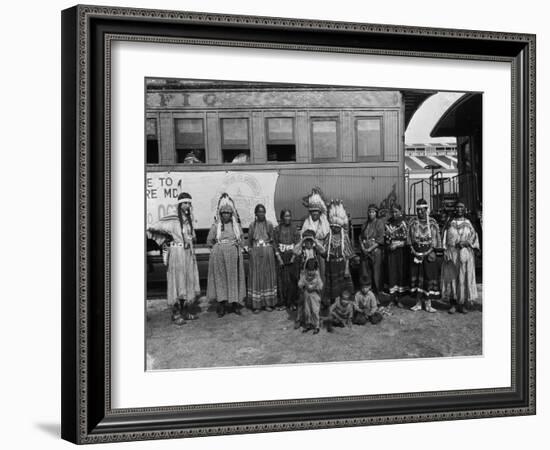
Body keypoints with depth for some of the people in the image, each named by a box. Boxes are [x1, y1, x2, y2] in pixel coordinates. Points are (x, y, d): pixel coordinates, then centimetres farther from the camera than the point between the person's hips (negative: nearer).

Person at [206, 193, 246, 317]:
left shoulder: (236, 225, 7)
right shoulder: (216, 225, 1)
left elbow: (241, 239, 18)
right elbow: (209, 241, 8)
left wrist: (237, 245, 3)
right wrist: (219, 246, 3)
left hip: (234, 255, 2)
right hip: (219, 255, -2)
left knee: (234, 277, 4)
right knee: (220, 278, -1)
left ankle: (235, 303, 12)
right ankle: (222, 304, 3)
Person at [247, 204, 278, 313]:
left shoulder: (269, 224, 5)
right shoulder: (252, 225, 6)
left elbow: (272, 239, 9)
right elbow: (249, 241, 7)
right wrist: (250, 249, -2)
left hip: (267, 252, 0)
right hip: (255, 253, 0)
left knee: (268, 277, 4)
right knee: (256, 277, -1)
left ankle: (268, 303, 11)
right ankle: (256, 305, 3)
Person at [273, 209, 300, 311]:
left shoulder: (294, 228, 5)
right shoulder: (277, 229, 5)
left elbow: (297, 243, 2)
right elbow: (275, 243, 2)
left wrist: (293, 256, -8)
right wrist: (279, 258, -7)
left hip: (292, 256, 0)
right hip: (281, 256, 0)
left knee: (292, 279, -2)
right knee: (282, 279, -2)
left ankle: (292, 302, 5)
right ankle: (282, 302, 4)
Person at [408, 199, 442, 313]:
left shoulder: (432, 222, 1)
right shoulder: (413, 222, 5)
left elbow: (436, 238, 2)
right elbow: (410, 238, 7)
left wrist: (433, 251, -7)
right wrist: (413, 249, -3)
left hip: (429, 252, -1)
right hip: (416, 252, 1)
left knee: (429, 276, -2)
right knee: (416, 277, 4)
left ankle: (428, 304, 3)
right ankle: (418, 303, 12)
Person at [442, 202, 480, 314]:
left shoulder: (468, 223, 7)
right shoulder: (450, 224, 9)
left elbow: (474, 238, 4)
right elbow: (446, 239, 6)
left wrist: (466, 243, -15)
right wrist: (445, 251, -6)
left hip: (465, 253, 0)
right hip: (452, 253, 0)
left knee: (465, 278, -2)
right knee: (452, 278, -1)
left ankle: (463, 305, 5)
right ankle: (452, 305, 5)